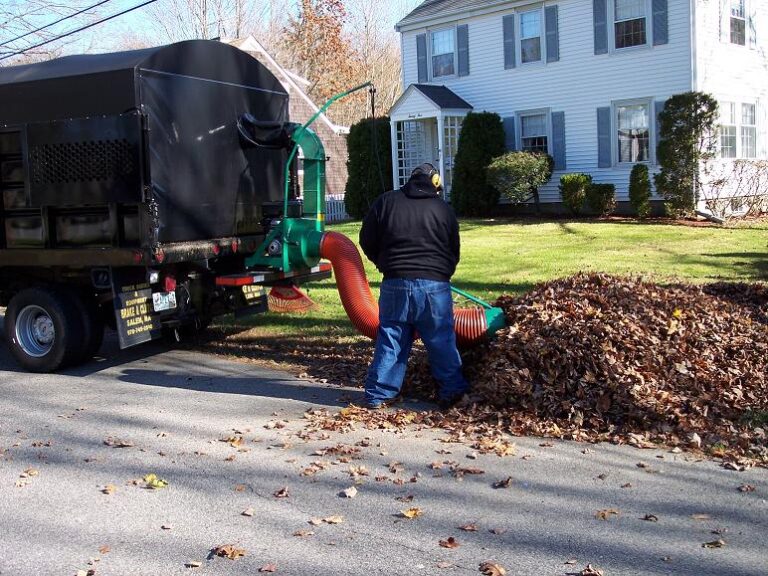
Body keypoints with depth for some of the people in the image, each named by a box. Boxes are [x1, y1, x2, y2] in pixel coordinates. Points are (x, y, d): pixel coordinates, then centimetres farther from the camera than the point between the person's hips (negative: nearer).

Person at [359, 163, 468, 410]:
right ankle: (452, 390, 15)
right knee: (441, 341, 9)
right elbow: (454, 251, 11)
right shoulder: (444, 209, 5)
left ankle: (379, 394, 11)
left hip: (396, 283, 1)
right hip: (435, 284, -1)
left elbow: (367, 241, 7)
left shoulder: (386, 201, 5)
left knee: (390, 339, 8)